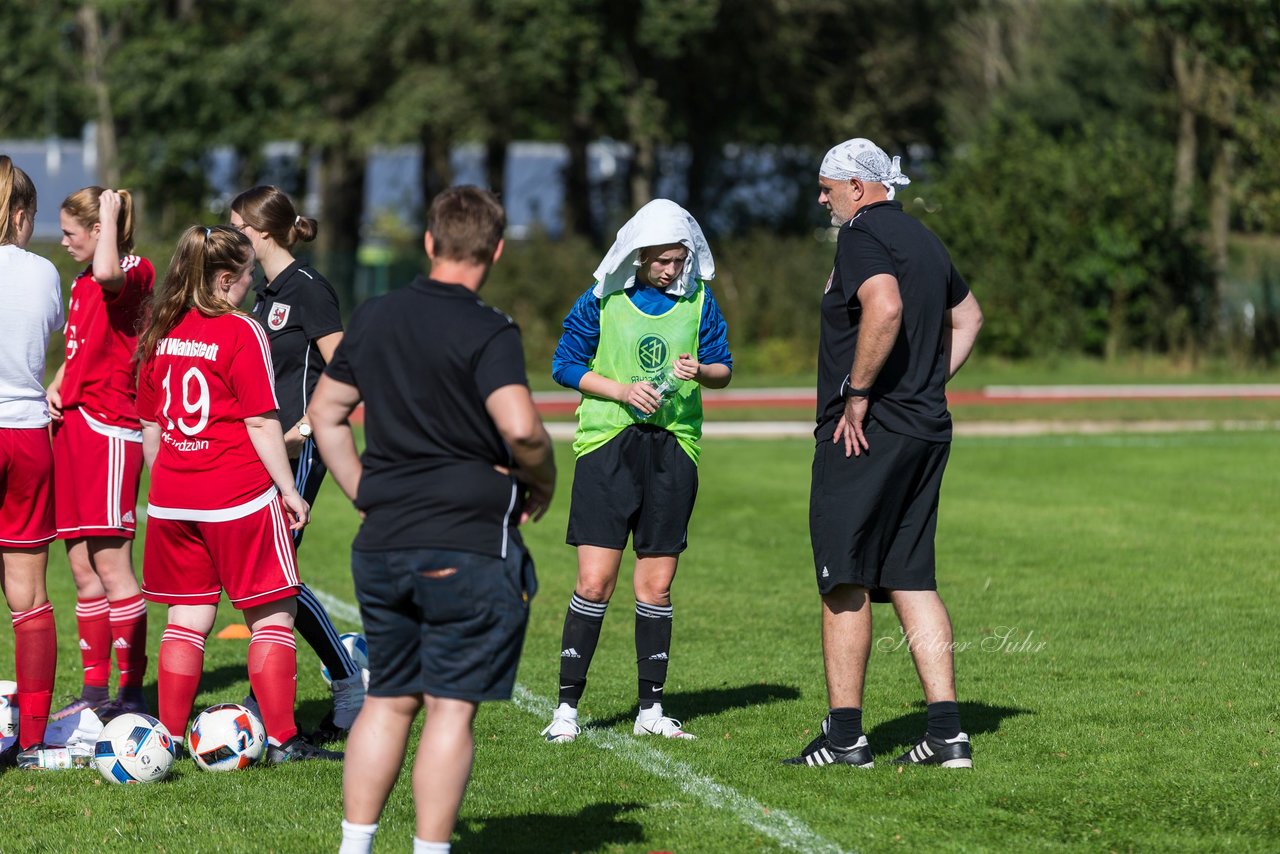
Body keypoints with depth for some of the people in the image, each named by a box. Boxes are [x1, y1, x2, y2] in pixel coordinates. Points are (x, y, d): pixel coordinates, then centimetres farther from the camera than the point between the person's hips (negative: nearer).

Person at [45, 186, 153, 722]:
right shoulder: (82, 284, 19)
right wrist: (56, 386, 7)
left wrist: (110, 214, -18)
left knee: (111, 564, -9)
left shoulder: (137, 272, -9)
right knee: (82, 566, 9)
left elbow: (108, 274, -33)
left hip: (110, 427, -9)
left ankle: (132, 693, -5)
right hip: (73, 423, 9)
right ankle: (95, 691, 14)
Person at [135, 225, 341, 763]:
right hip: (240, 496, -6)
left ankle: (170, 737, 12)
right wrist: (289, 491, -4)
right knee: (272, 617, 3)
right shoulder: (241, 333, -11)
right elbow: (261, 424, -12)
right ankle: (281, 739, 2)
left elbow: (150, 426, 13)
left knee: (187, 618, 12)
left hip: (172, 497, 6)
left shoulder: (160, 333, 7)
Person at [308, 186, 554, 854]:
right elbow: (521, 427, -24)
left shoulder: (373, 319, 10)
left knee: (388, 700, 14)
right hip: (470, 548, -6)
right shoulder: (487, 334, -11)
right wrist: (543, 485, -5)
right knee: (451, 708, -1)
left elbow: (324, 411, 19)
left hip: (381, 545, 6)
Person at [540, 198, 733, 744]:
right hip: (607, 444, -2)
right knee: (595, 581, -8)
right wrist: (623, 390, -10)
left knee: (657, 584, 6)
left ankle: (651, 710, 14)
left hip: (673, 448, 2)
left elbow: (723, 370, 12)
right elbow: (564, 365, 3)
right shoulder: (602, 300, 0)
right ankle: (567, 707, -2)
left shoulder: (698, 300, 7)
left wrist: (701, 372, -11)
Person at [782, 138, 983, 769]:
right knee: (911, 580, 10)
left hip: (865, 433, -9)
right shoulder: (922, 239, 19)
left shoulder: (862, 236, -10)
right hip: (927, 430, 9)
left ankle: (844, 736, -1)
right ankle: (946, 733, 4)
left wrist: (857, 396, -20)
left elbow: (885, 310, -28)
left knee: (846, 585, -3)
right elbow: (968, 317, 32)